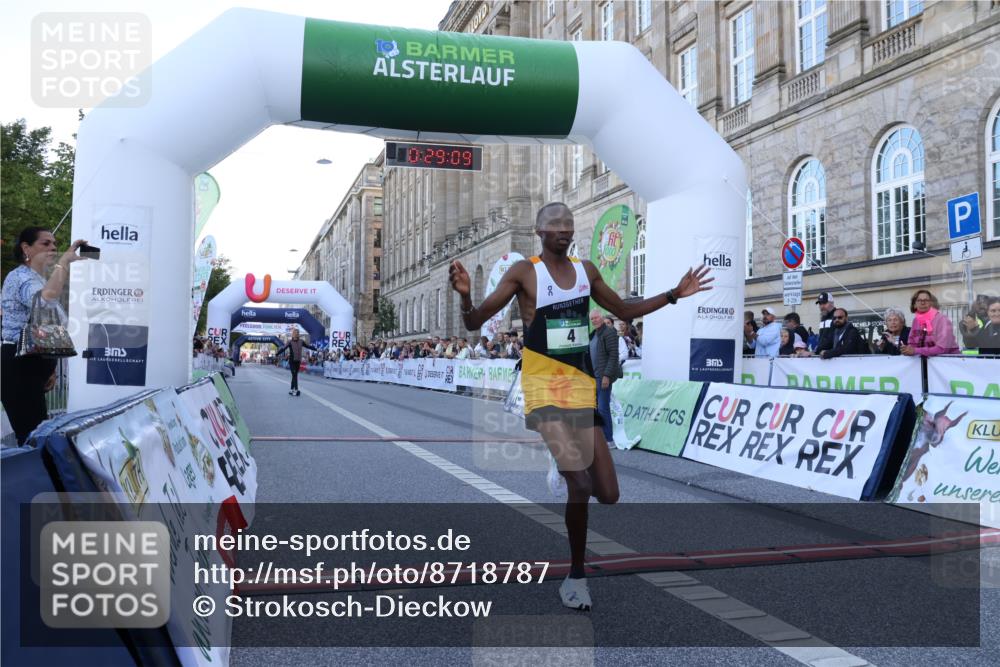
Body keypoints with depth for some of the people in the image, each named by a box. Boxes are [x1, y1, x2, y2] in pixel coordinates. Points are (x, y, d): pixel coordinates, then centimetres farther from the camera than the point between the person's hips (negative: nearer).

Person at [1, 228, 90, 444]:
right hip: (19, 366, -10)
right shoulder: (20, 276, -11)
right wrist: (64, 261, -28)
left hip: (32, 366, 10)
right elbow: (47, 301, -36)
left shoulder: (39, 280, 21)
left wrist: (50, 369, 23)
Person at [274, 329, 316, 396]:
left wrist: (316, 349, 22)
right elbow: (283, 348, -21)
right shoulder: (290, 342, -9)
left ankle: (291, 389, 18)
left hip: (298, 361, 5)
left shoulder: (301, 341, 4)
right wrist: (277, 353, -34)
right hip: (292, 361, -5)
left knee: (295, 375, 9)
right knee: (294, 375, -10)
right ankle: (296, 390, -13)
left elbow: (308, 346, 15)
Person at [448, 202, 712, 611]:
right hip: (543, 385, -5)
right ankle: (575, 576, 2)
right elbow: (474, 324, -9)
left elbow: (626, 311, 22)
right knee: (579, 486, -20)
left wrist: (674, 295, 13)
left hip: (582, 384, 5)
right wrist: (465, 296, -30)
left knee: (607, 496, 1)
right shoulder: (524, 272, -6)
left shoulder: (587, 270, 10)